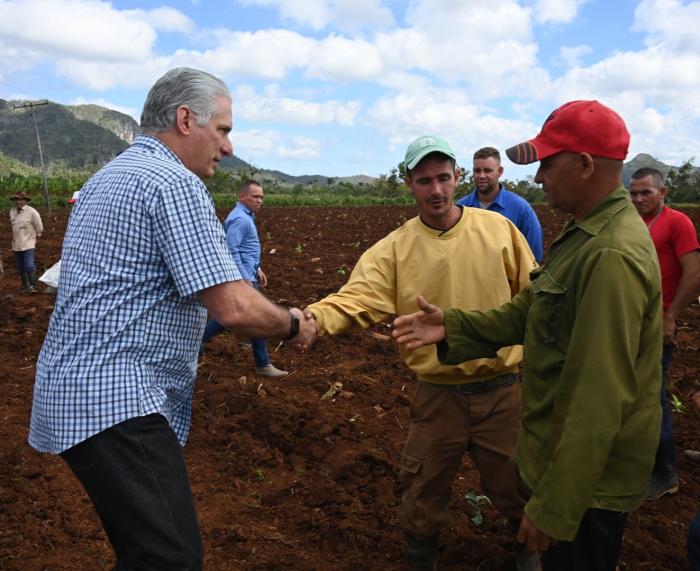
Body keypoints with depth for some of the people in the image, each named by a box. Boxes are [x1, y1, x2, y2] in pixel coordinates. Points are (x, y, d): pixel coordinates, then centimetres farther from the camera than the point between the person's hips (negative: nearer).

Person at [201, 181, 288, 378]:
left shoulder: (246, 216, 16)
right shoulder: (240, 218, -18)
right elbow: (231, 250, -25)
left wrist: (257, 269, 22)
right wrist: (246, 279, -25)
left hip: (246, 272, 11)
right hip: (242, 275, -11)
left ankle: (200, 339, 25)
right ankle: (263, 364, 7)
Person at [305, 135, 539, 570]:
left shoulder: (498, 229, -4)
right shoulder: (394, 248, -8)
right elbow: (357, 298, -22)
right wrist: (313, 317, -42)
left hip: (502, 390, 1)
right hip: (438, 394, 0)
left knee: (515, 485, 19)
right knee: (423, 495, 15)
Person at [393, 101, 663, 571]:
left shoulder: (613, 256, -29)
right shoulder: (588, 233, 6)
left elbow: (599, 400, -30)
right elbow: (530, 311, 7)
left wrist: (553, 508, -25)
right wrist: (453, 326, -7)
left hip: (589, 475, -9)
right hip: (569, 454, 9)